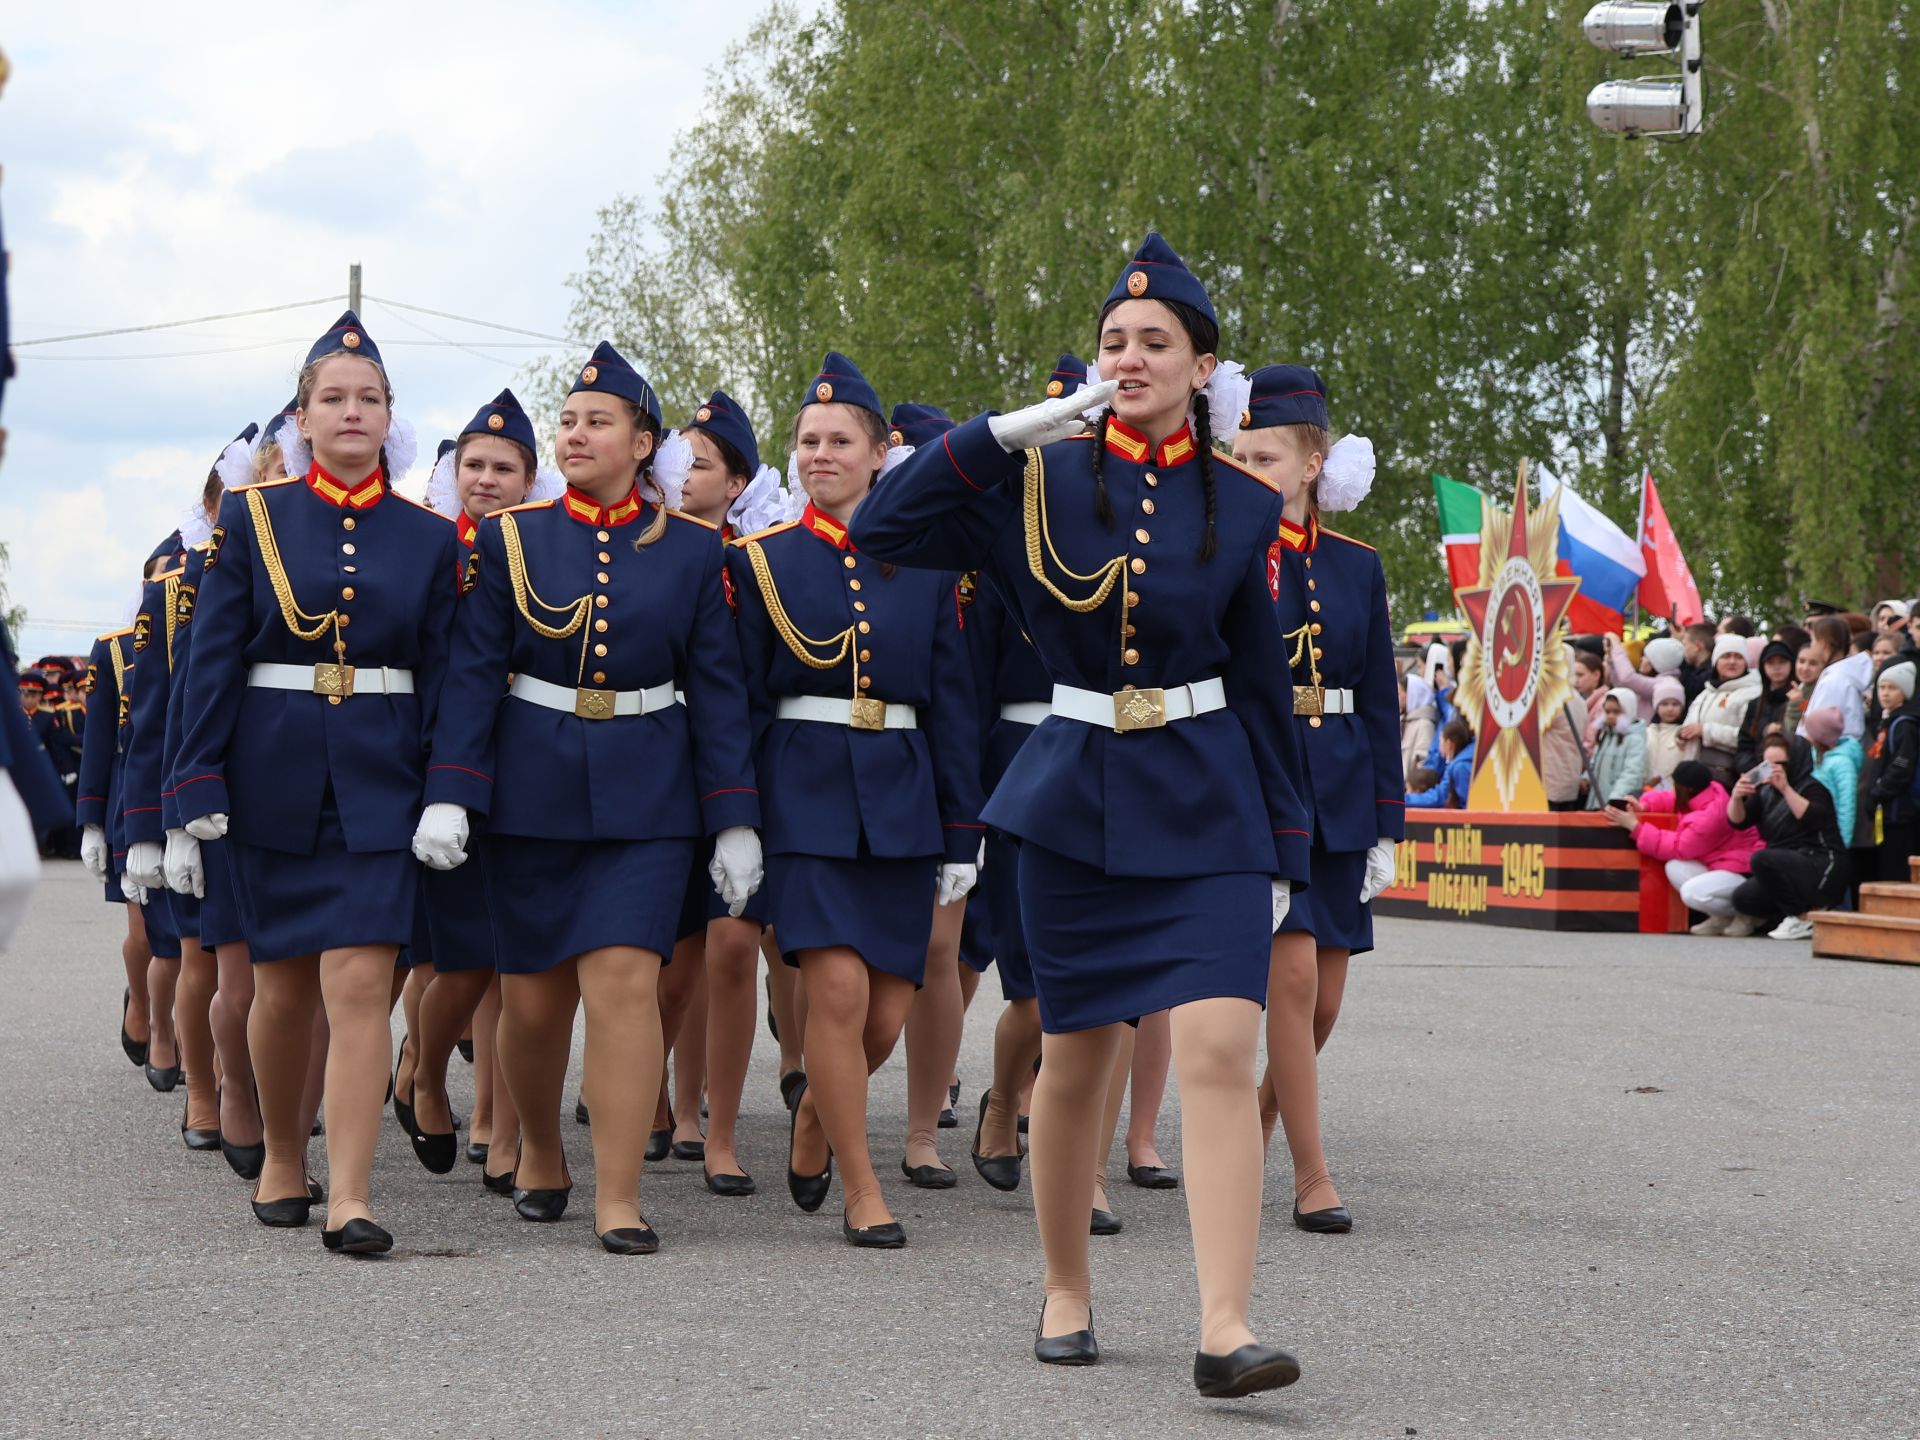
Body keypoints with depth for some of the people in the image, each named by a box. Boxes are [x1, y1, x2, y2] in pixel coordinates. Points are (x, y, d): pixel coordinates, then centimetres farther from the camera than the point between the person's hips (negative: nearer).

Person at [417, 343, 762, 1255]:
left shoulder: (693, 549, 2)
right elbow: (472, 673, -1)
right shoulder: (513, 538, 3)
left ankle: (619, 1197, -9)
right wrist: (449, 796, -10)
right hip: (534, 792, 1)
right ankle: (540, 1155, 31)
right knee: (535, 998, 6)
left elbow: (717, 690, 3)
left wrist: (734, 822, -2)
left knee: (624, 982, -13)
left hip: (646, 795, -1)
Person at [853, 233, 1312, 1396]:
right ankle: (1067, 1294, 29)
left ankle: (1226, 1329, -16)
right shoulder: (1042, 478, 0)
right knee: (1073, 1063, 10)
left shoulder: (1243, 505, 1)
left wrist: (1283, 850, 4)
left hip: (1208, 811, -1)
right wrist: (1003, 431, -16)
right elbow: (882, 530, -9)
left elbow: (1265, 686, 5)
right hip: (1077, 801, 1)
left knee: (1221, 1050, -14)